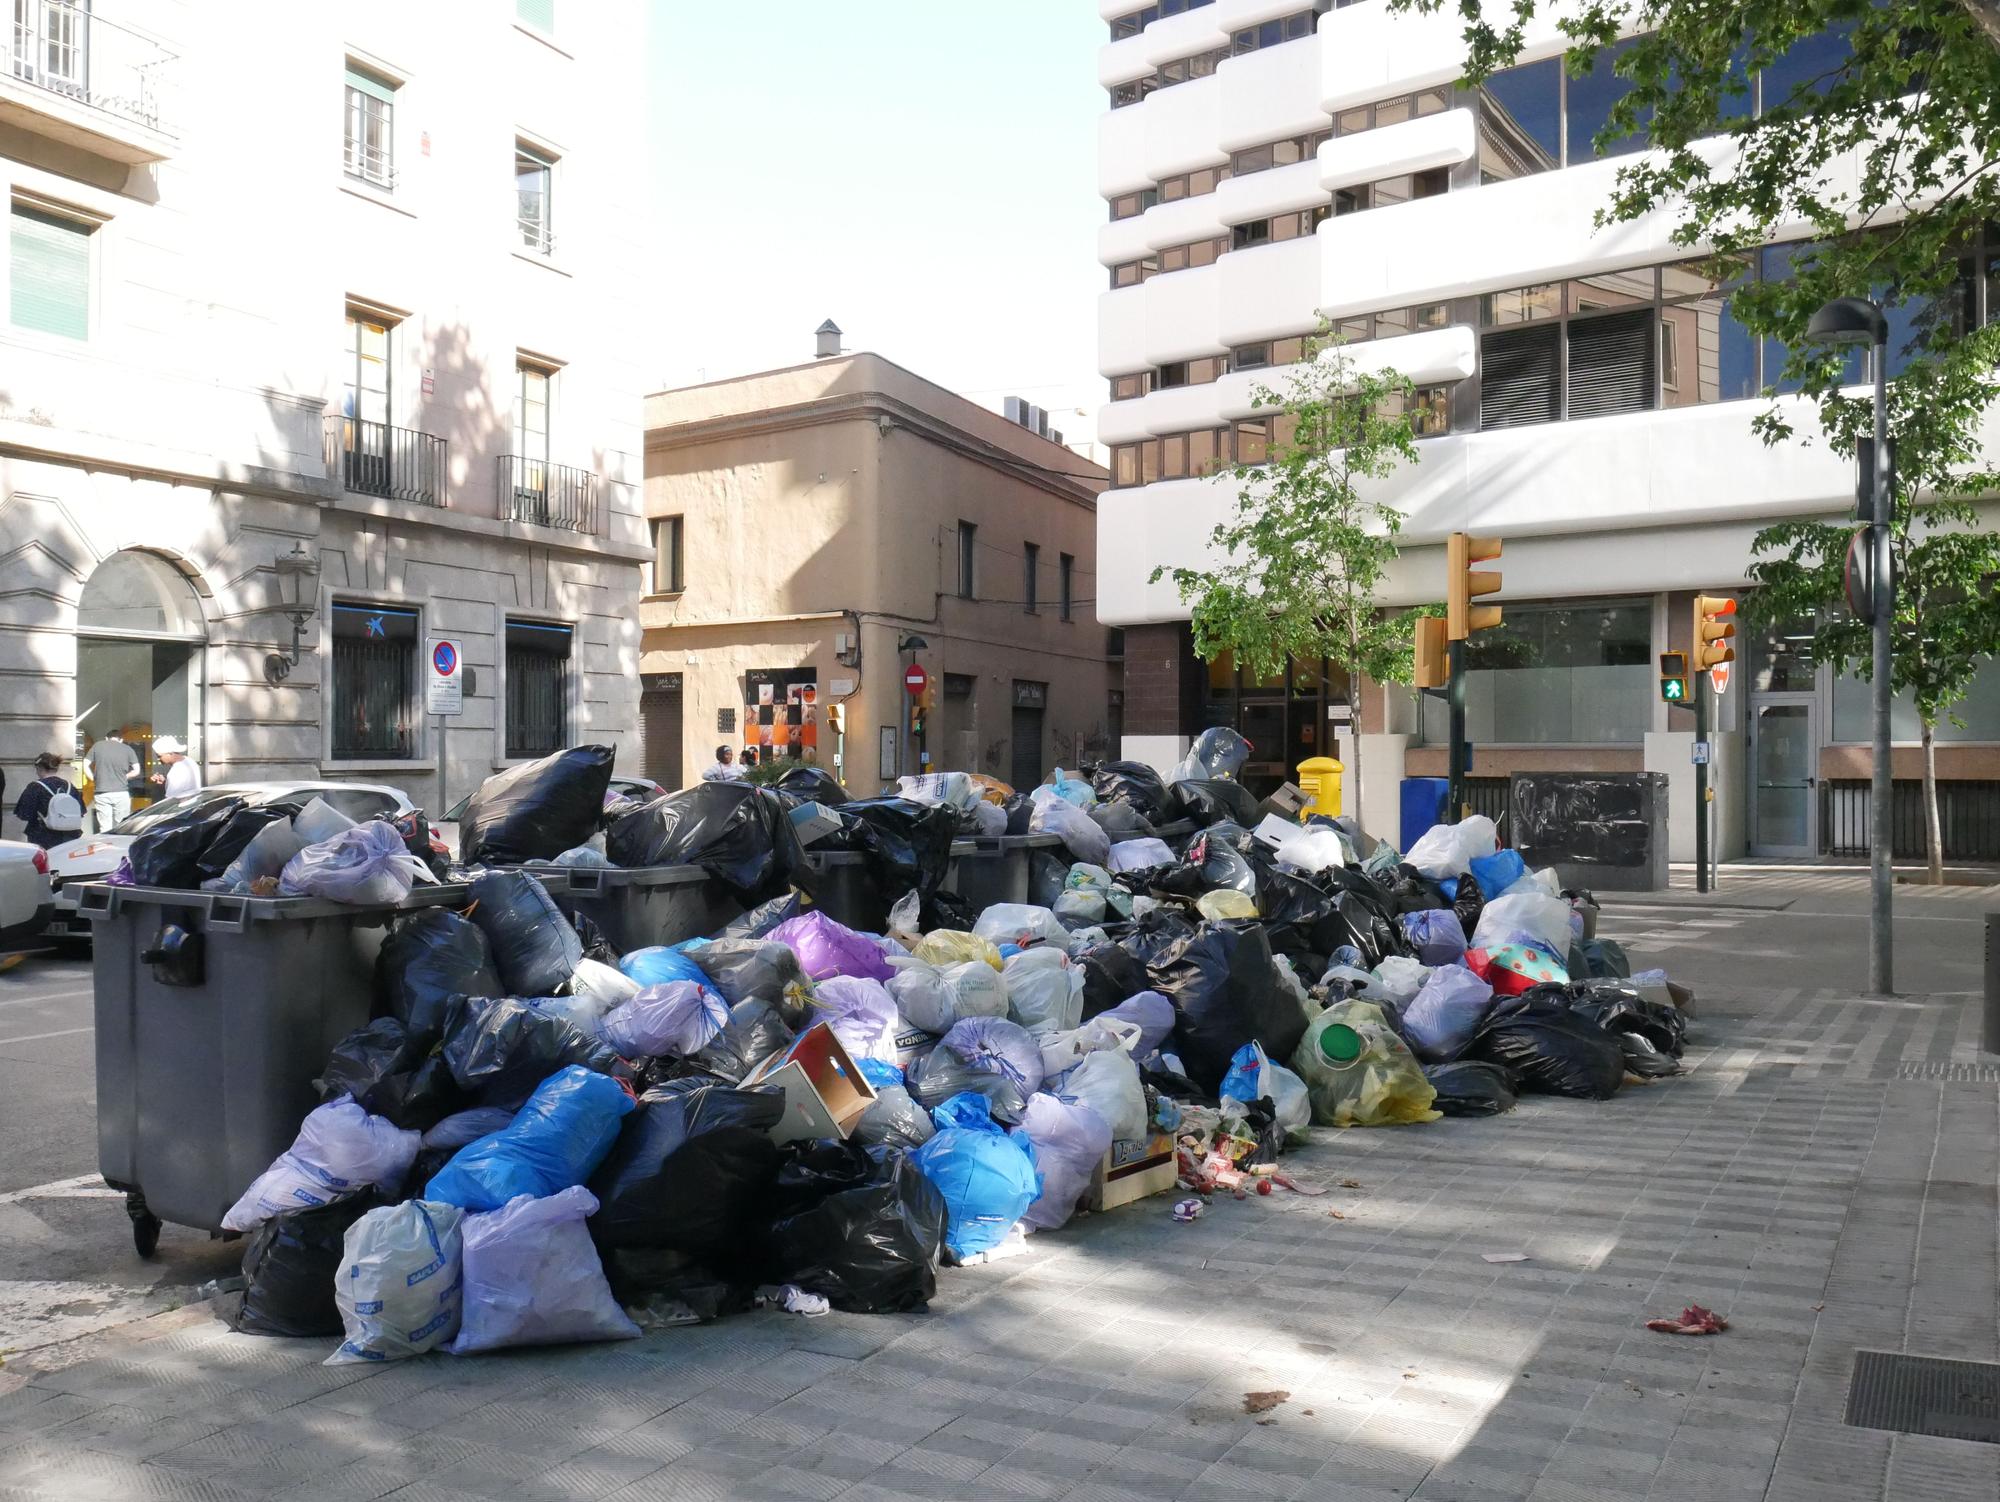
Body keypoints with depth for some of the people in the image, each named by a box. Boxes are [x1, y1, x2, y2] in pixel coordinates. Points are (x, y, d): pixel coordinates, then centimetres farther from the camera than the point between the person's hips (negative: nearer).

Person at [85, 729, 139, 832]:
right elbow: (136, 770, 1)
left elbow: (85, 764, 5)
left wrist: (94, 779, 14)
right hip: (121, 793, -1)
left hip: (101, 793, 1)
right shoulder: (128, 749, 4)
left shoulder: (98, 746, 8)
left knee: (104, 829, 2)